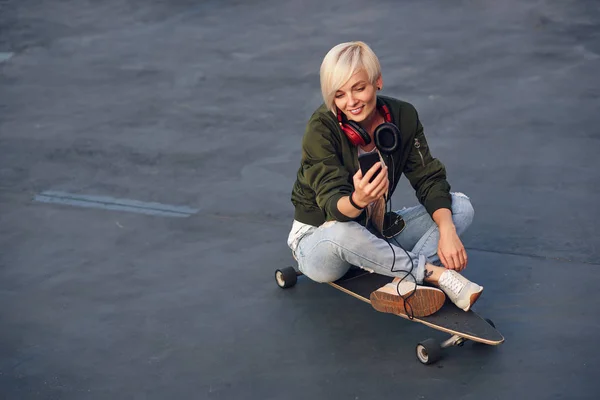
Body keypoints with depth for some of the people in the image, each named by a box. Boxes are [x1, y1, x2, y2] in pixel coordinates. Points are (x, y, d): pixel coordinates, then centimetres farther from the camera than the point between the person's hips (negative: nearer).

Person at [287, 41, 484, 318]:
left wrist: (447, 230, -26)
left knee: (461, 206, -12)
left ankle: (403, 283, -33)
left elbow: (428, 178, -7)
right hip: (319, 240, -5)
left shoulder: (403, 116, -7)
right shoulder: (321, 129, -21)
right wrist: (357, 200, -54)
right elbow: (332, 203, -29)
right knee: (341, 232, -42)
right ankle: (437, 274, -29)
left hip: (375, 236, 5)